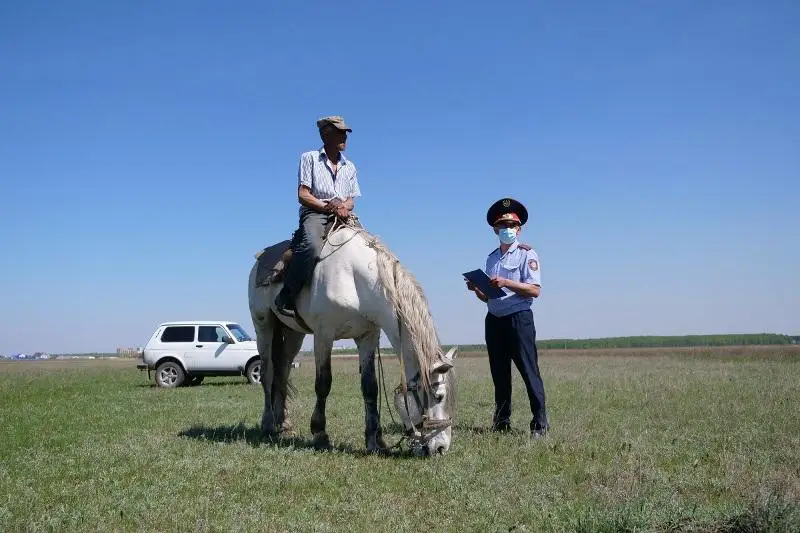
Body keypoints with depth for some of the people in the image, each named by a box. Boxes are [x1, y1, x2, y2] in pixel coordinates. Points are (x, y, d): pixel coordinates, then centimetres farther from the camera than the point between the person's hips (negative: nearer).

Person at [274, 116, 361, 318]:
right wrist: (328, 207, -12)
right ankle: (286, 296, -28)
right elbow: (303, 195, 0)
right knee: (311, 247, -37)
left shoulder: (349, 167, 24)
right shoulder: (309, 158, 9)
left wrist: (344, 207, -6)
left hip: (342, 216, 5)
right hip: (314, 213, -5)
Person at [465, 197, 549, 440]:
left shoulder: (526, 254, -2)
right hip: (494, 320, 6)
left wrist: (505, 283, -20)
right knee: (499, 374, 11)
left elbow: (535, 290, -13)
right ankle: (501, 422, 20)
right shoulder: (492, 257, 16)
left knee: (529, 371, -8)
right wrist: (477, 289, 0)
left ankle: (540, 423, -3)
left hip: (519, 319, -6)